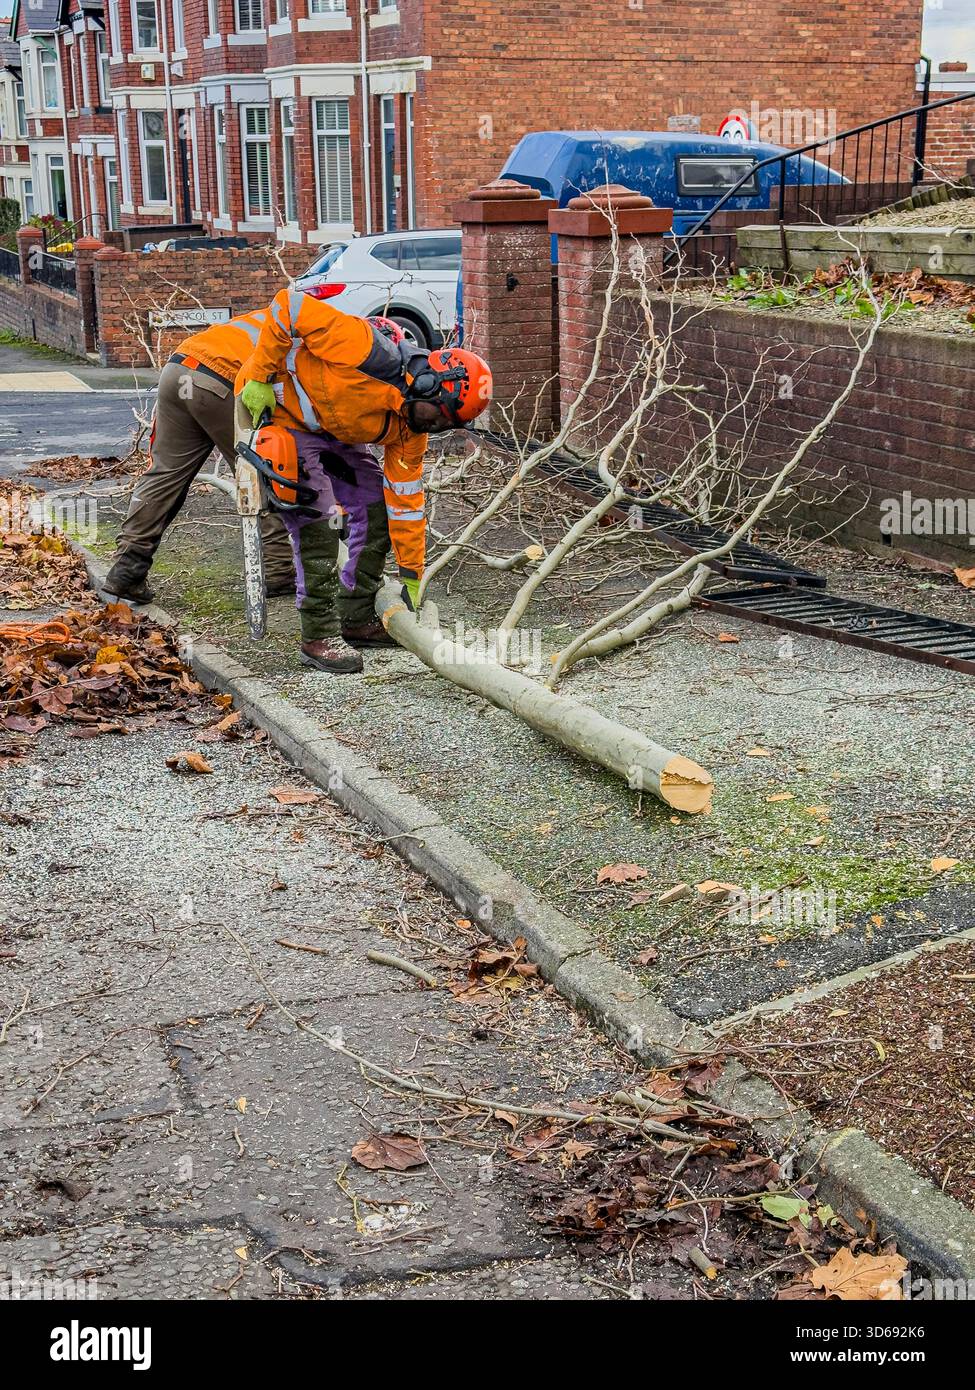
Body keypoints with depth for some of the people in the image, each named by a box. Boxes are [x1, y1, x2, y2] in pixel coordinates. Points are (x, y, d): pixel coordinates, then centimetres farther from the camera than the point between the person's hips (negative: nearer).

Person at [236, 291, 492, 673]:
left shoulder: (409, 428, -8)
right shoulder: (370, 350, -33)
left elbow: (405, 499, -1)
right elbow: (288, 306, -30)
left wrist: (411, 577, 0)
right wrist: (259, 378, -26)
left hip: (334, 431, 8)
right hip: (280, 409, -8)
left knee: (376, 509, 6)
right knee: (318, 521, -16)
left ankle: (356, 620, 17)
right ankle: (319, 636, -7)